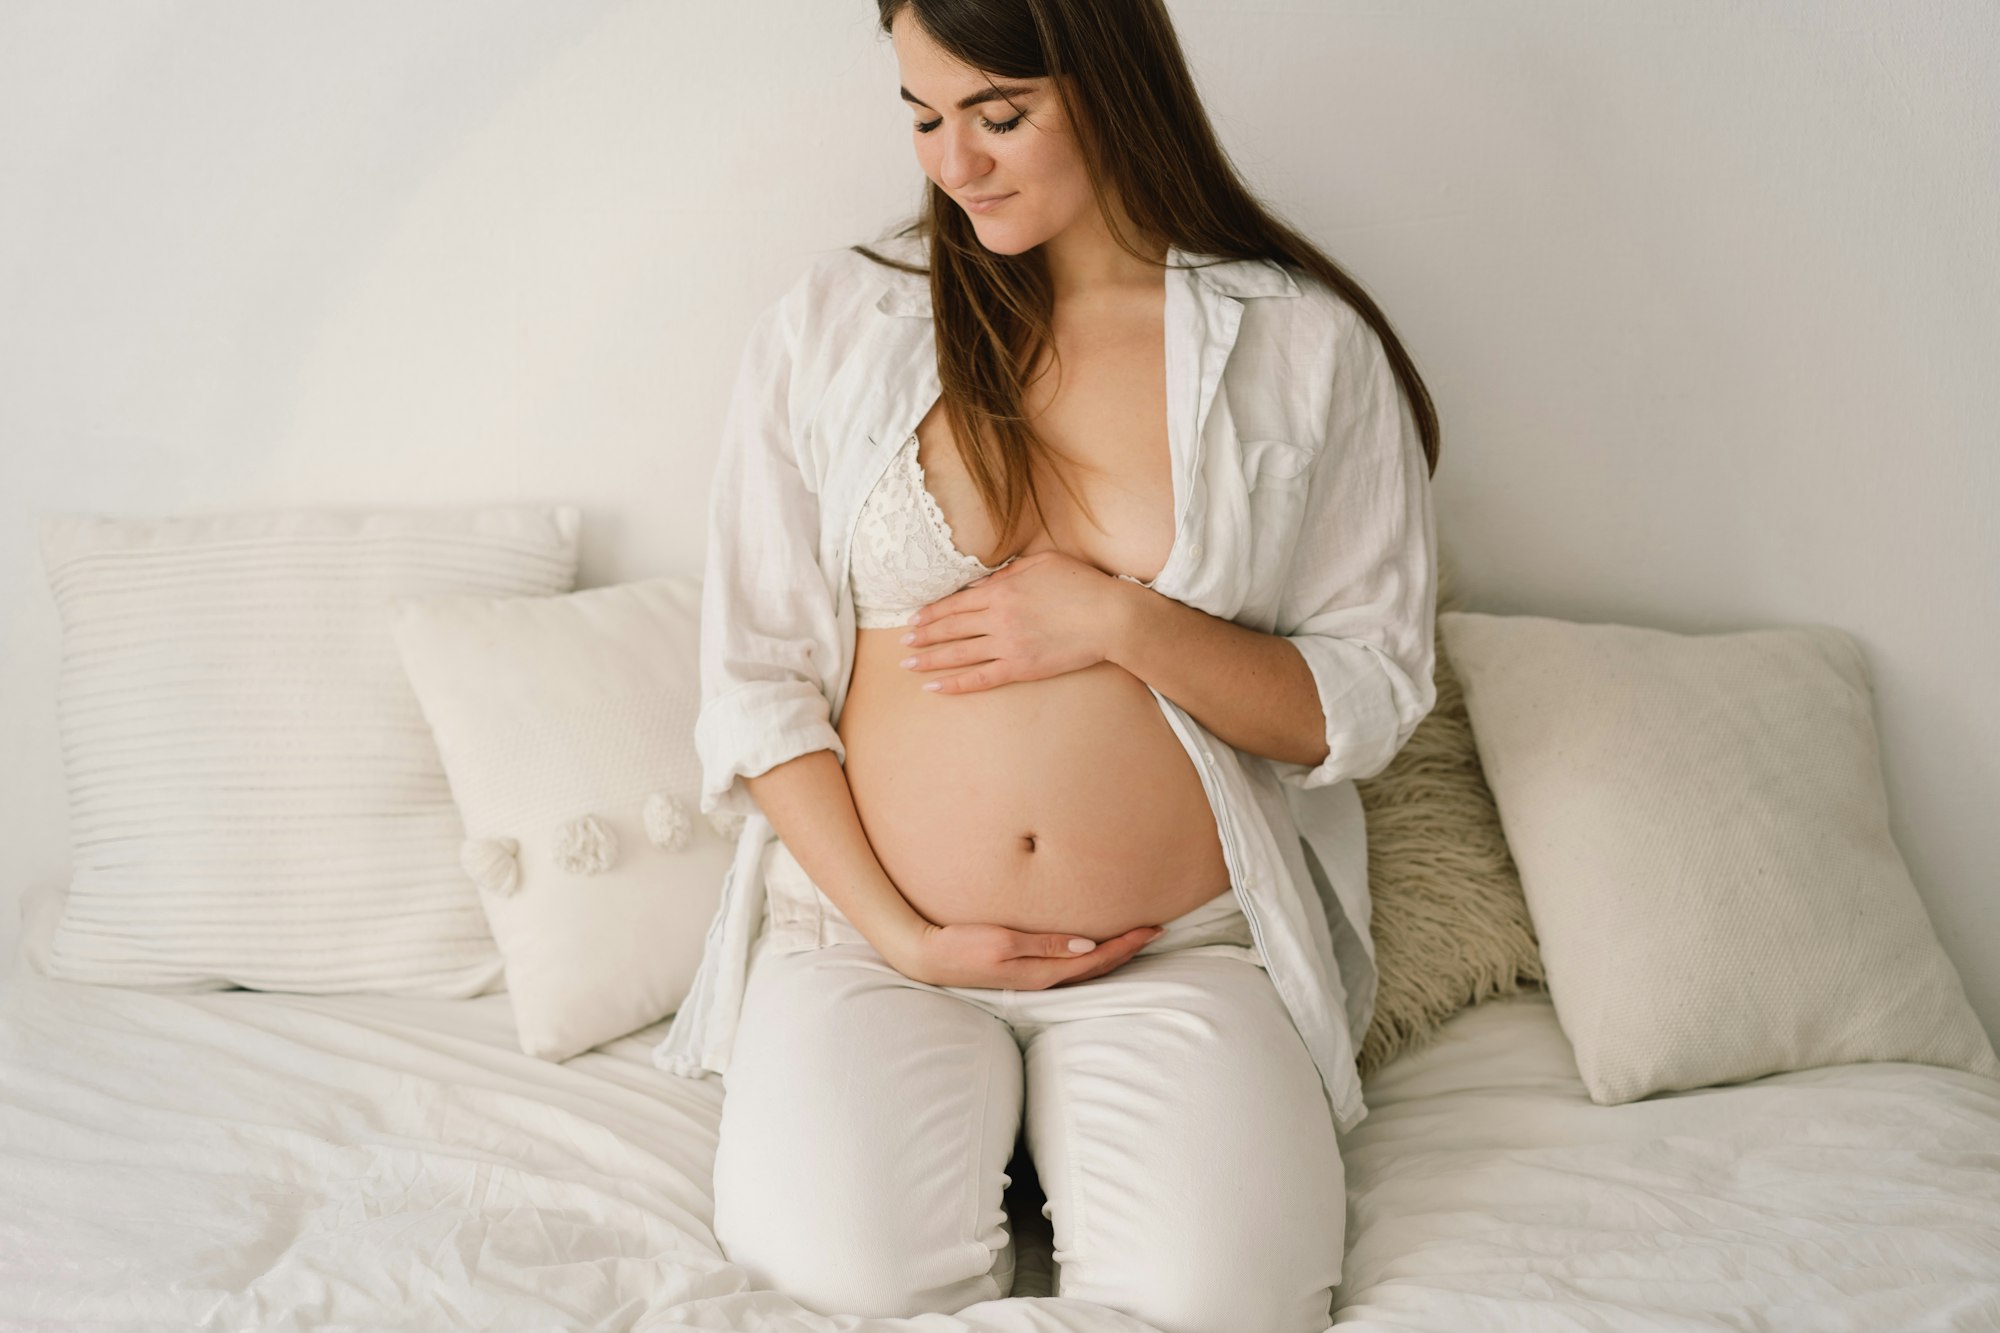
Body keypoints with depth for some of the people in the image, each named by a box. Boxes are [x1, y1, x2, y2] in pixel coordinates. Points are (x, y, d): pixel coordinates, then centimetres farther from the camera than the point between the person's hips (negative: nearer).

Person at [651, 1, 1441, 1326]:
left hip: (1184, 953, 0)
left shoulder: (1306, 349, -1)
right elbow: (756, 680, 1)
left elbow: (1369, 704, 0)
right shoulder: (831, 324, 0)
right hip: (872, 930, 1)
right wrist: (900, 934, -8)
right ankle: (967, 1117, 9)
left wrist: (1124, 624, -15)